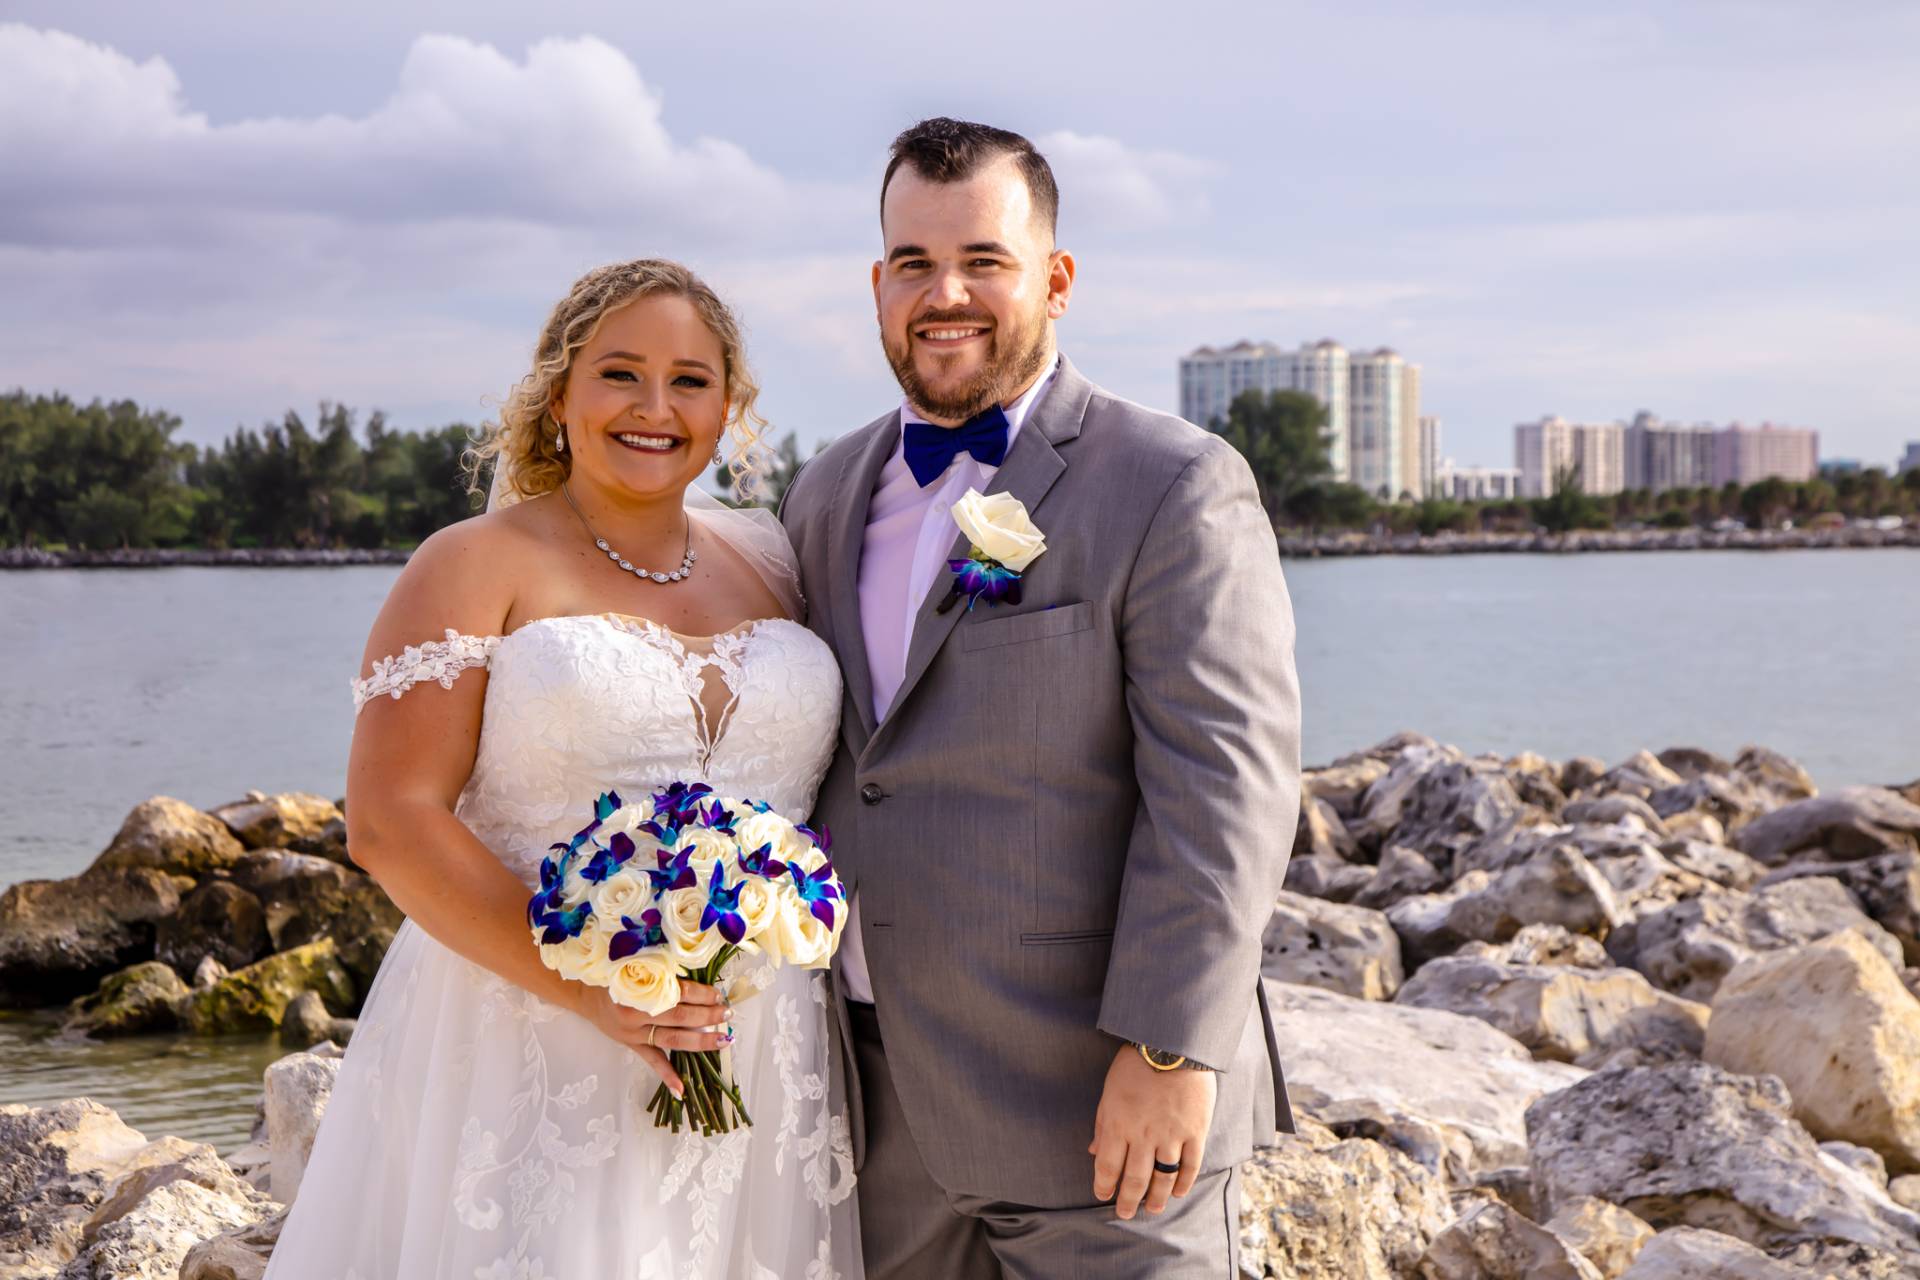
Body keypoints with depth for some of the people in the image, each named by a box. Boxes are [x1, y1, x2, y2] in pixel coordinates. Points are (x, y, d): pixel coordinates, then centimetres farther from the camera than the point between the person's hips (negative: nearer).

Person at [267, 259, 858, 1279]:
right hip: (529, 1046, -4)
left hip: (757, 1065, 4)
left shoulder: (773, 565, 12)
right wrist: (592, 990, -18)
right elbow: (391, 822, -10)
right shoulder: (475, 568, -2)